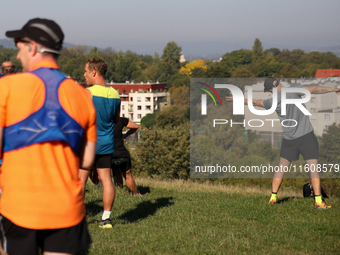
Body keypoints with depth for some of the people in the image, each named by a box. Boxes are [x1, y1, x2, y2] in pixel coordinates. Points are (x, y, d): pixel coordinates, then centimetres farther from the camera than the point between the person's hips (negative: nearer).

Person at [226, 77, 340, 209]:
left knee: (281, 168, 16)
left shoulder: (272, 102, -3)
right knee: (313, 168, -2)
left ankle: (273, 197, 17)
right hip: (307, 135, -2)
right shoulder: (293, 91, -10)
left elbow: (256, 102, 13)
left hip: (289, 139, 2)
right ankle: (318, 201, -7)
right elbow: (314, 89, -14)